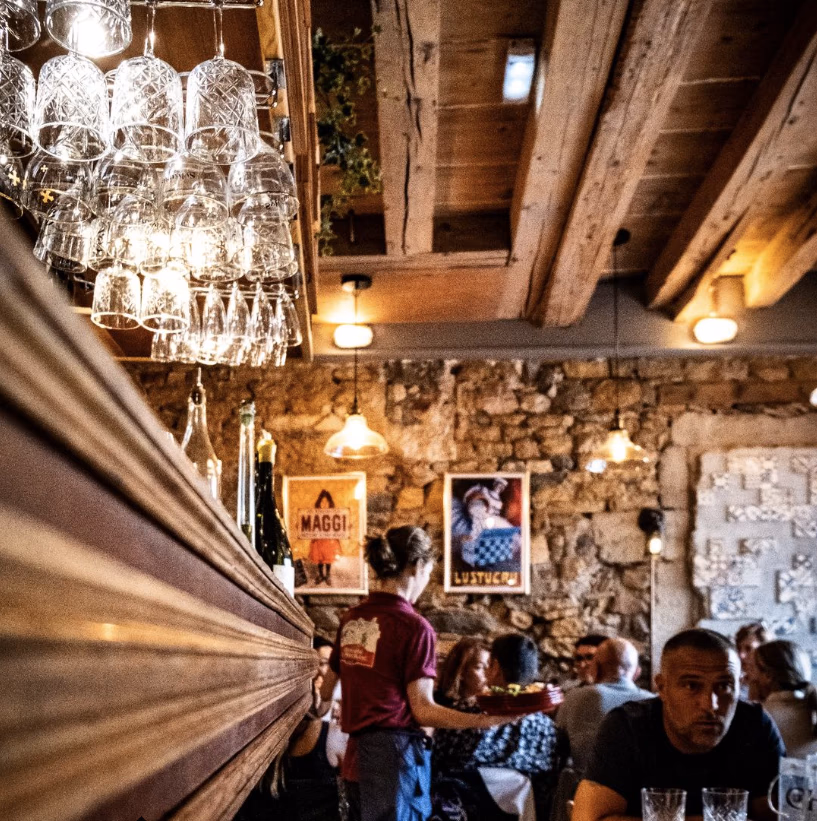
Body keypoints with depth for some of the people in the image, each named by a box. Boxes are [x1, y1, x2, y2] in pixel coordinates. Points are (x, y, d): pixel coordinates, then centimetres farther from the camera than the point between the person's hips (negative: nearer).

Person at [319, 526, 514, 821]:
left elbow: (326, 691, 18)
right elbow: (423, 710, -14)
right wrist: (488, 720, -17)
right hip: (396, 757, -7)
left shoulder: (351, 620, 8)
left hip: (356, 757, 7)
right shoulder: (414, 626, -12)